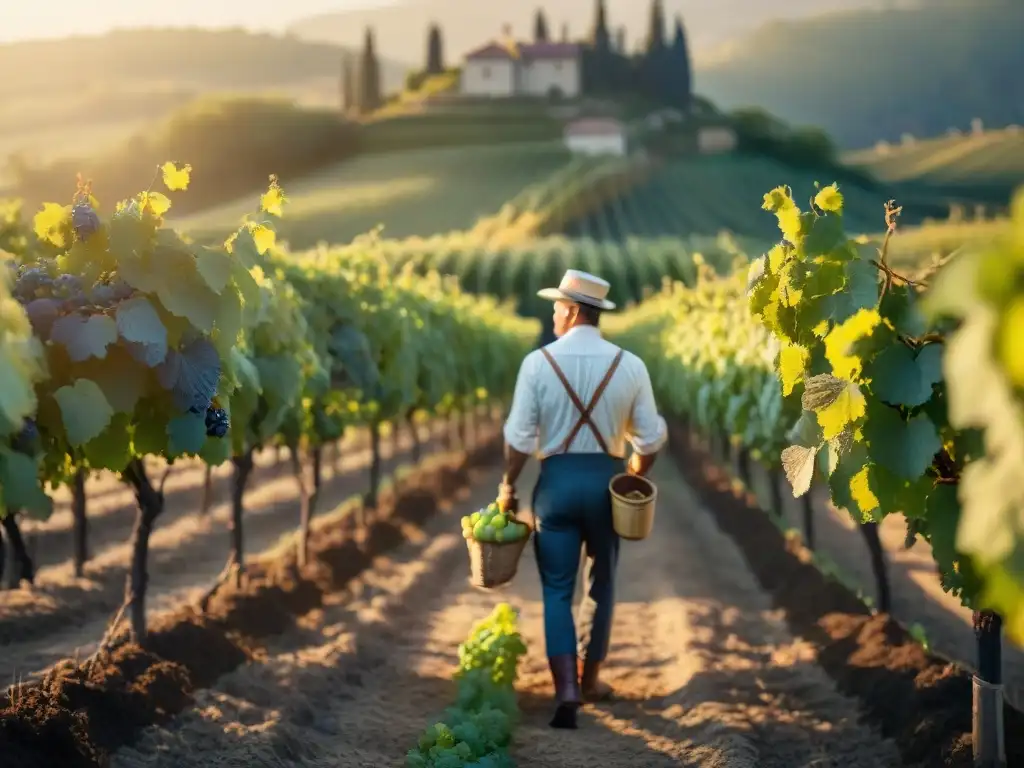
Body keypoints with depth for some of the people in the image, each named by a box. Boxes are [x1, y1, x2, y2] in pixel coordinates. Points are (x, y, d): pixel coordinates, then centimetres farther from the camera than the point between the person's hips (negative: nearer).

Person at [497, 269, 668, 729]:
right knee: (600, 584, 18)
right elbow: (650, 438, -1)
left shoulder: (539, 362, -9)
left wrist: (508, 485, 4)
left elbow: (520, 436, -9)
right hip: (606, 477, 2)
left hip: (557, 479, -1)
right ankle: (589, 679, 29)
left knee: (557, 589, 5)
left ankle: (566, 688, -8)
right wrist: (635, 478, 17)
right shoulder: (629, 365, -4)